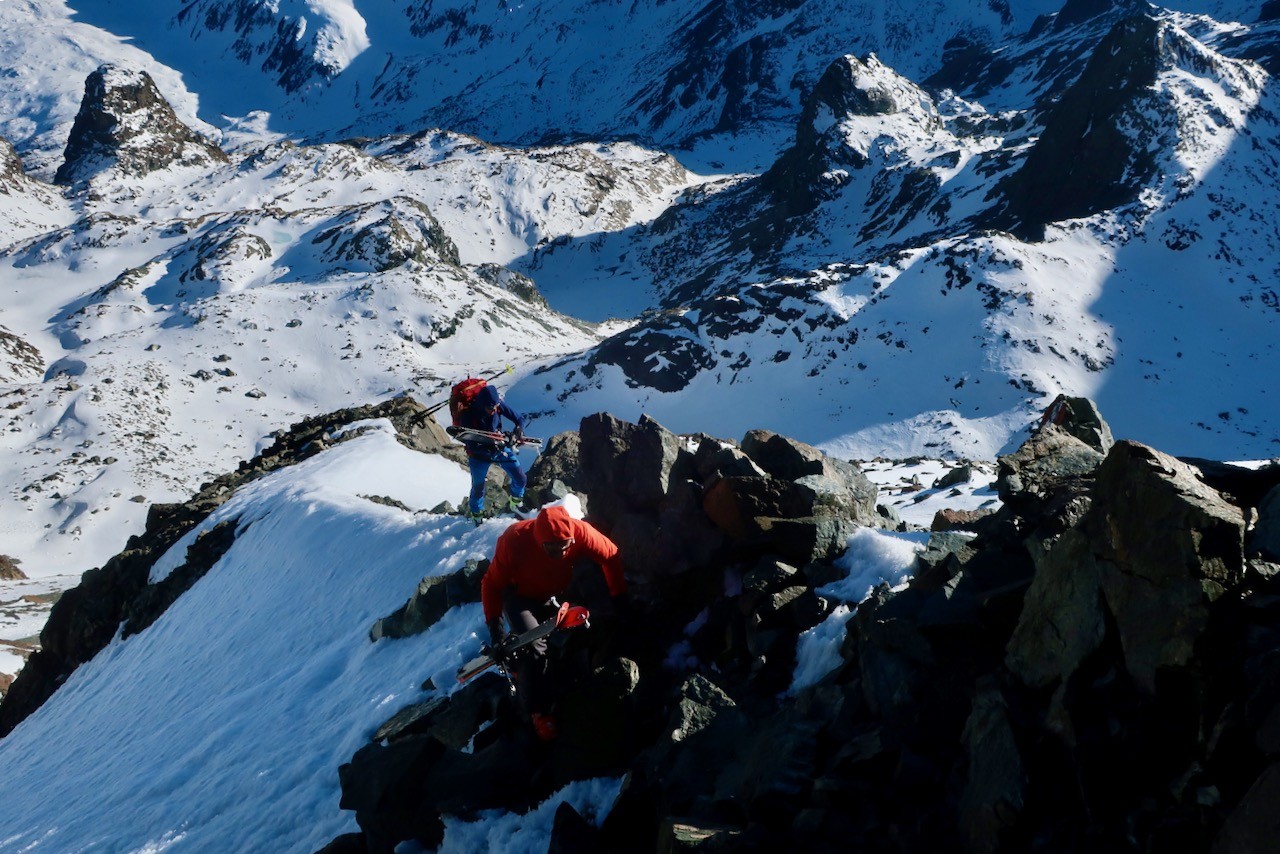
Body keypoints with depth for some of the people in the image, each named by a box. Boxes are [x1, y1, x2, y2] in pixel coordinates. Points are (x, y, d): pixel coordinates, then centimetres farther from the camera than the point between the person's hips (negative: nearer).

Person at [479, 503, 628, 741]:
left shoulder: (580, 532, -33)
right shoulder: (514, 542, -37)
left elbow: (611, 555, -17)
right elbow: (492, 584, -23)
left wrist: (618, 598, -16)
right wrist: (495, 628, -27)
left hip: (559, 591, 3)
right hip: (521, 596, -3)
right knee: (533, 646, -24)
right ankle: (540, 712, -9)